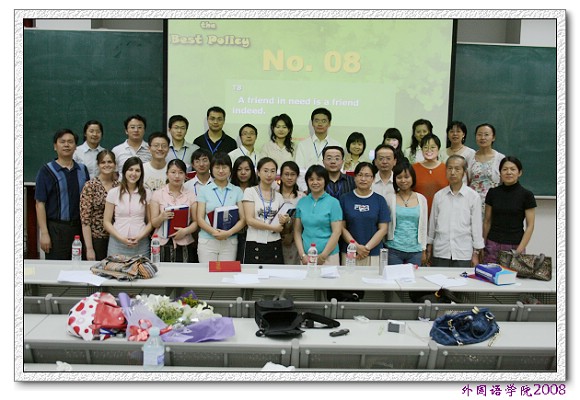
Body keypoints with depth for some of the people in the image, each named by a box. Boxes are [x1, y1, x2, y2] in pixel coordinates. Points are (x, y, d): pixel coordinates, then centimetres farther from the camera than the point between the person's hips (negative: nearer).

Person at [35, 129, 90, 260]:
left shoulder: (82, 170, 10)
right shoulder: (47, 171, -3)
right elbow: (40, 203, -6)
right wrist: (44, 233, -11)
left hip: (80, 227, 4)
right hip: (56, 229, -4)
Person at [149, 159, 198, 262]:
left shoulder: (190, 195, 10)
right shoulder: (157, 194, 7)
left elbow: (196, 221, 5)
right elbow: (153, 223, 4)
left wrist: (186, 230, -13)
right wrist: (162, 217, -16)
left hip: (184, 245, 1)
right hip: (162, 244, -1)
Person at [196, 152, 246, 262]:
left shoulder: (237, 191, 8)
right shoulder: (204, 190, 7)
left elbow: (242, 219, 3)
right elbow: (200, 219, 1)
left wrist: (229, 232, -14)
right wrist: (214, 232, -17)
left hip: (230, 242, 1)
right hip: (207, 241, 0)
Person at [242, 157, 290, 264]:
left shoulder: (278, 196, 12)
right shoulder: (250, 192, 1)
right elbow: (250, 220, -9)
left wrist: (285, 221, -7)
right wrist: (273, 227, -14)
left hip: (275, 246, 3)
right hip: (255, 245, -3)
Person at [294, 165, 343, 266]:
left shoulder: (333, 202, -2)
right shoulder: (301, 202, 7)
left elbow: (337, 232, -6)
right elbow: (297, 231, 7)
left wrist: (323, 256, -10)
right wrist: (302, 255, -3)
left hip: (329, 257, -3)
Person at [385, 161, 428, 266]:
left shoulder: (421, 199, 6)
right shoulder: (390, 199, 0)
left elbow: (423, 226, 10)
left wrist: (424, 250, 10)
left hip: (415, 251, 2)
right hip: (394, 250, -2)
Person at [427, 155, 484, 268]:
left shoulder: (473, 196, -2)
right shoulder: (439, 195, 3)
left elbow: (476, 225, 2)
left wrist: (476, 253, 3)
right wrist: (429, 249, 12)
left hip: (464, 254, -1)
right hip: (440, 253, 2)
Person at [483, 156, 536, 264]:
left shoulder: (526, 195, -4)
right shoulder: (493, 193, 3)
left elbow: (530, 226, -4)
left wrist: (519, 250, -11)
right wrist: (483, 245, 7)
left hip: (515, 246, -2)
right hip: (493, 246, 2)